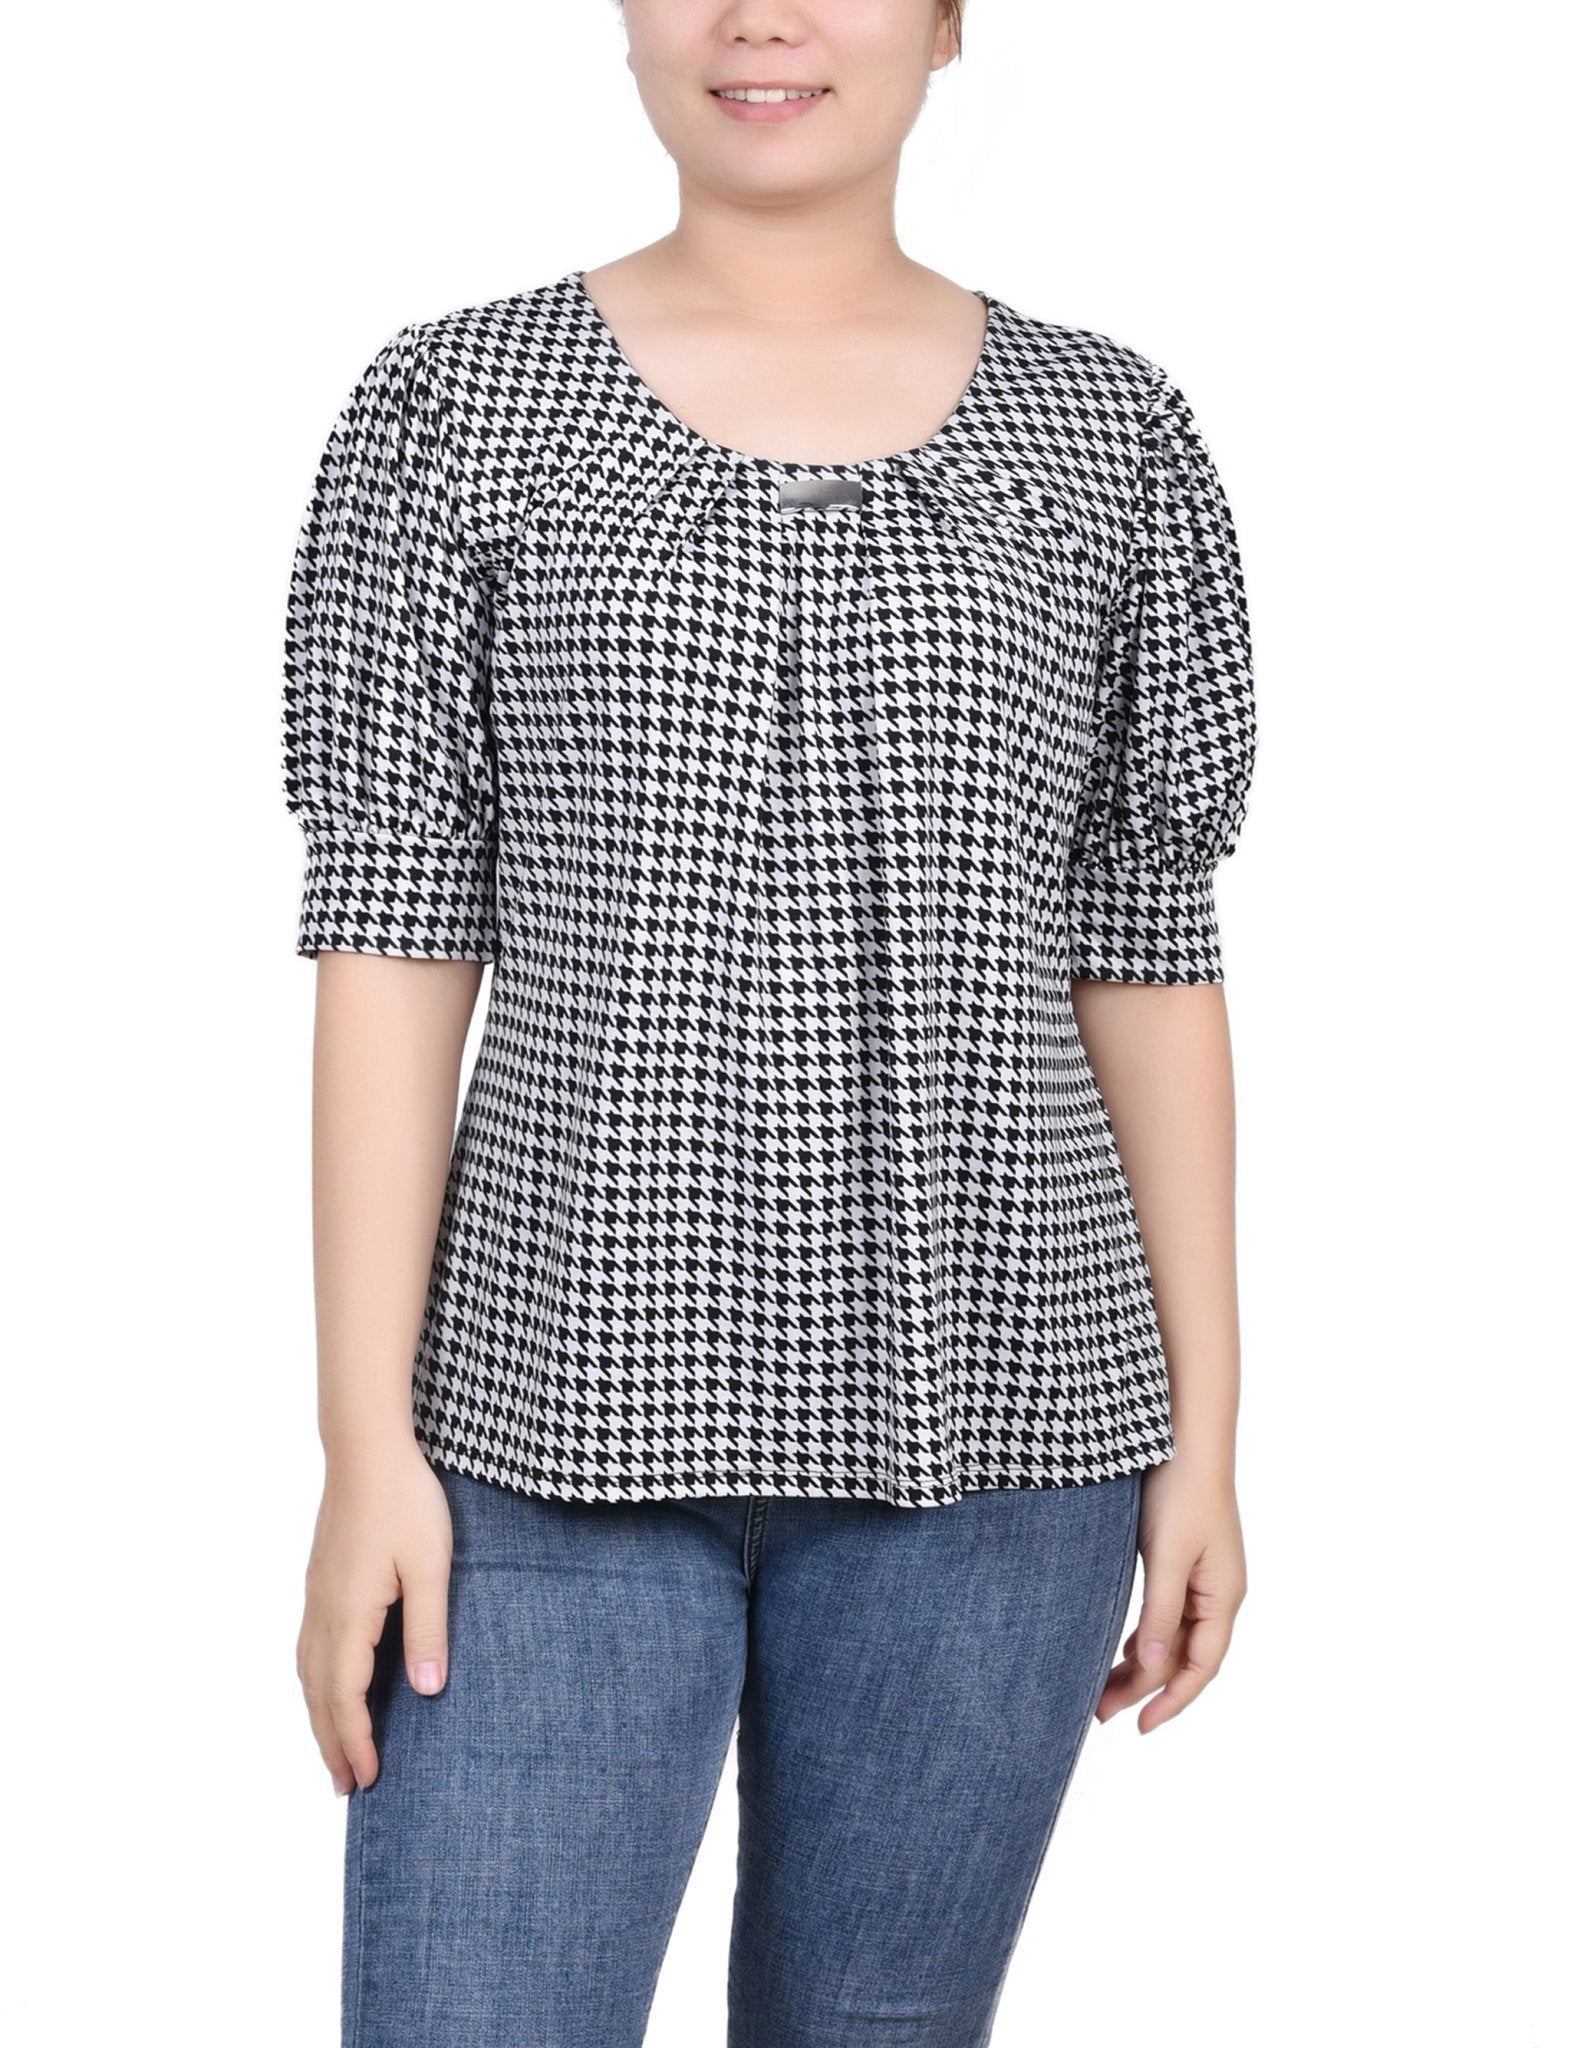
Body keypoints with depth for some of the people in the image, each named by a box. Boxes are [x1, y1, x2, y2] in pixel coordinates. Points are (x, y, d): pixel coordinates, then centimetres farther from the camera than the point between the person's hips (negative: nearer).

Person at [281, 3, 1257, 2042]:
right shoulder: (454, 406, 0)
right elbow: (390, 941, -4)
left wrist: (1204, 1432, 4)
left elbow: (1152, 961, 6)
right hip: (571, 1412, -1)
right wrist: (367, 1444, -8)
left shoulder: (1110, 437, 4)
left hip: (983, 1414, 2)